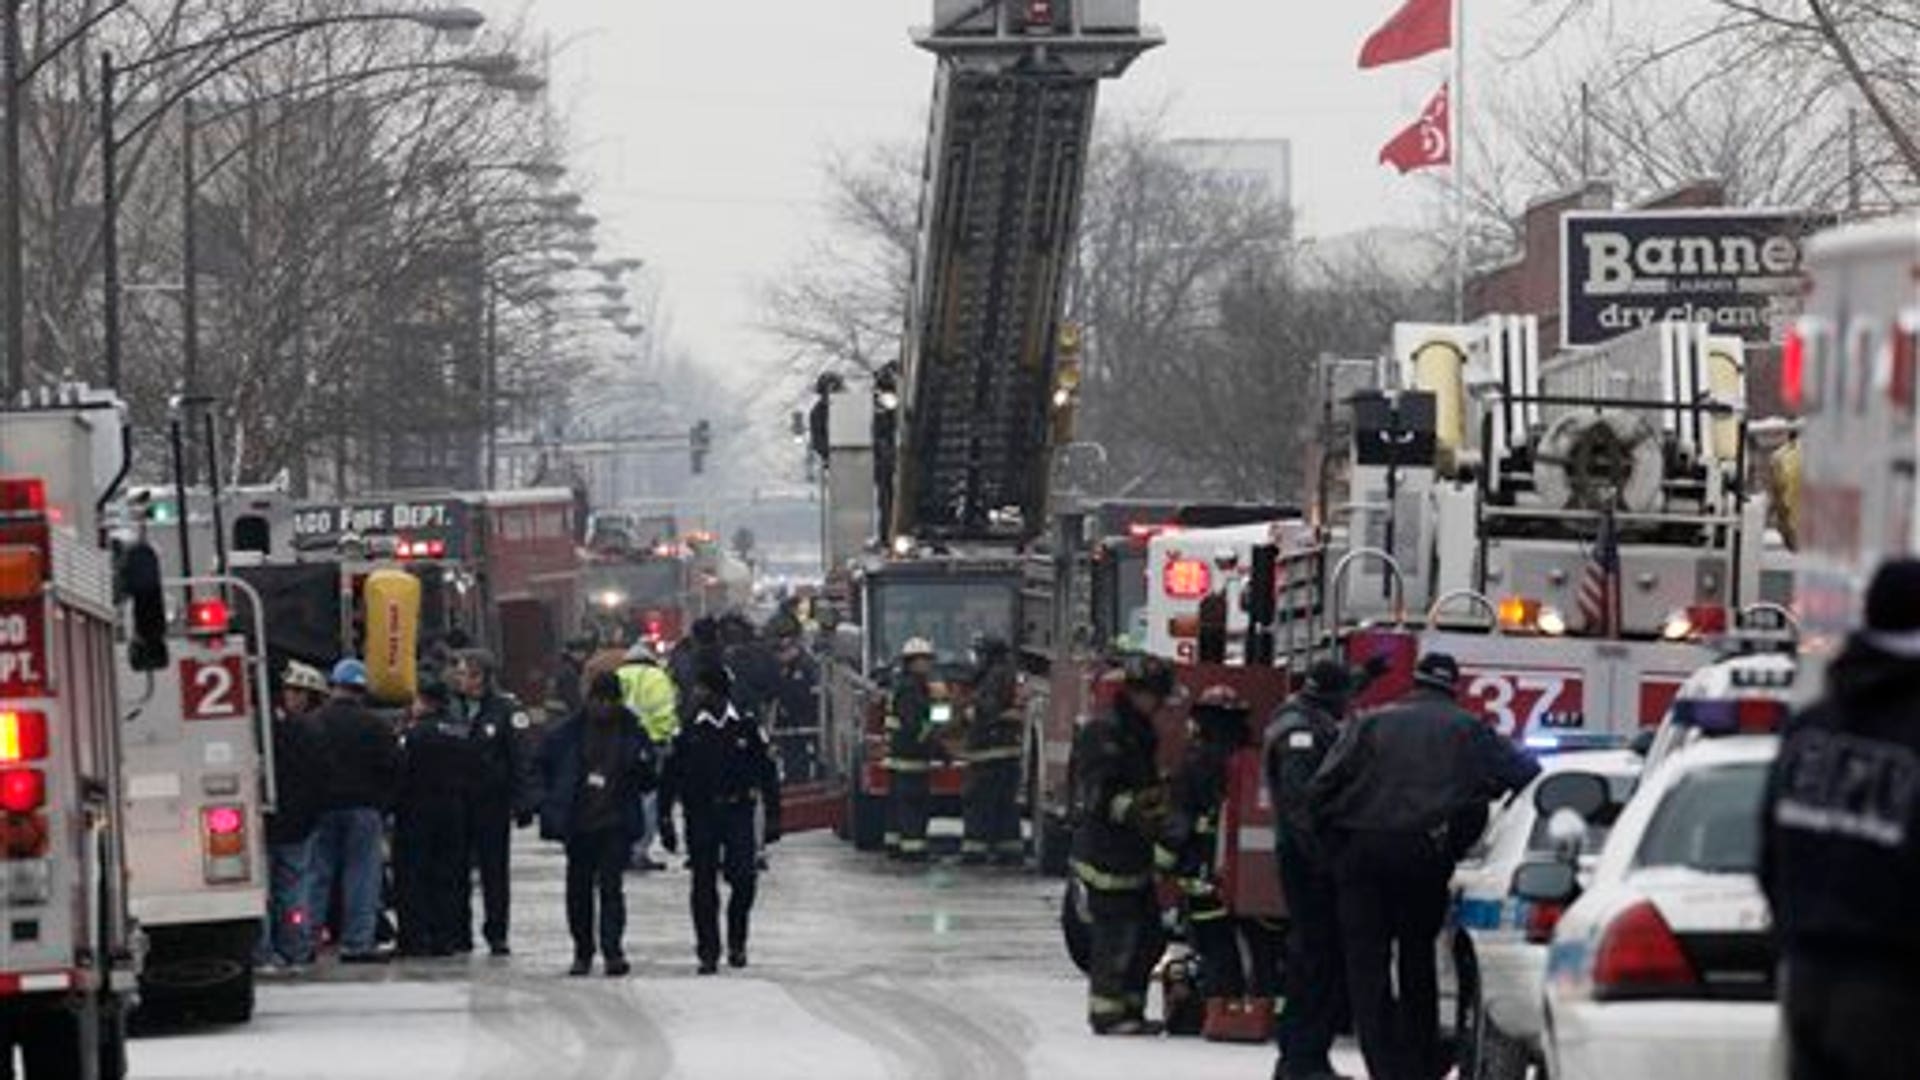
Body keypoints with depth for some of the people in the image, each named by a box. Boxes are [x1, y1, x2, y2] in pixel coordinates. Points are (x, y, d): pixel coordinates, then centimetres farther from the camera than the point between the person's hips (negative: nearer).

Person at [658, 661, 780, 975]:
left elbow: (768, 776, 7)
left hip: (738, 811, -1)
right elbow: (669, 779, 5)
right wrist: (665, 821, 0)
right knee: (704, 885, 0)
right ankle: (708, 952, 7)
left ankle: (737, 943, 11)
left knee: (744, 879, -10)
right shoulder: (689, 734, 3)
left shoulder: (747, 730, 2)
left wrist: (772, 818, 3)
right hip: (701, 816, 1)